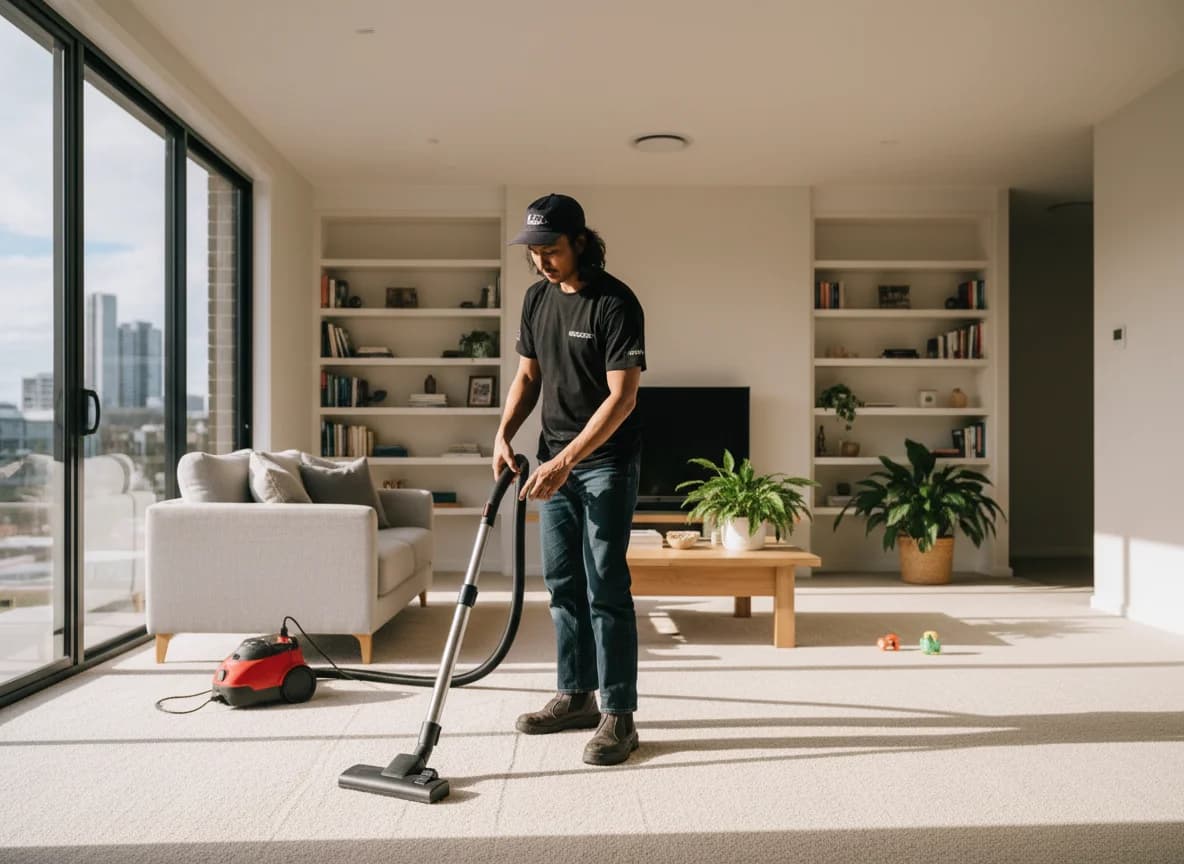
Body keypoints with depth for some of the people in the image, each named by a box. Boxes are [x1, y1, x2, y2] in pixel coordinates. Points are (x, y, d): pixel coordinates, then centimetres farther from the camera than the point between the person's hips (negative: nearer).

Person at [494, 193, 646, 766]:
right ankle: (576, 696, 24)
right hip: (554, 460, 7)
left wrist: (566, 461, -25)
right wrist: (505, 433, -1)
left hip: (605, 462, -7)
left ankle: (618, 716, 3)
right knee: (563, 585, 12)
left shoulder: (615, 303, -15)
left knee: (606, 589, -6)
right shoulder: (538, 297, 8)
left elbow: (622, 397, -20)